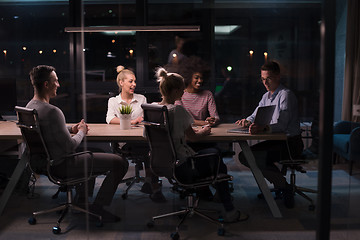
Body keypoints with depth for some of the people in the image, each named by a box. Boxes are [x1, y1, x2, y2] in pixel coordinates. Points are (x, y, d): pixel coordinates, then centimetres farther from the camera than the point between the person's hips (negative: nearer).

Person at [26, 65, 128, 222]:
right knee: (120, 163, -8)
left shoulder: (29, 106, 3)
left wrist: (71, 129, 7)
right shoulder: (52, 111, -27)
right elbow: (70, 146, -25)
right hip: (62, 166, -10)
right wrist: (81, 132, -6)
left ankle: (82, 201, 39)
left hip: (47, 162, 10)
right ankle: (98, 207, 4)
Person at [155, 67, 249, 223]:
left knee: (213, 152, 25)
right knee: (220, 166, 13)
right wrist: (203, 131, 12)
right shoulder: (177, 110, -20)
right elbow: (193, 137, -9)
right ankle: (230, 212, 23)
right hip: (180, 167, -8)